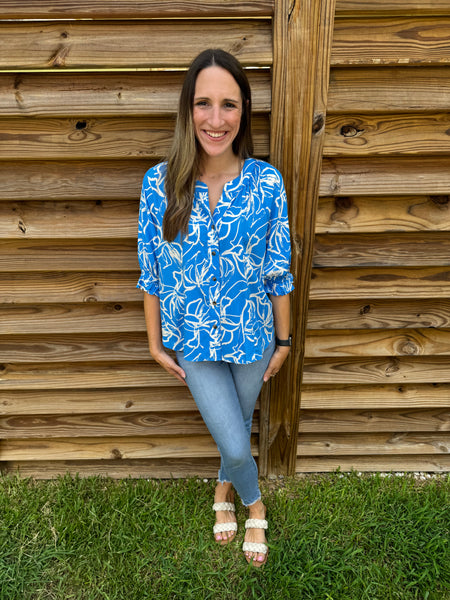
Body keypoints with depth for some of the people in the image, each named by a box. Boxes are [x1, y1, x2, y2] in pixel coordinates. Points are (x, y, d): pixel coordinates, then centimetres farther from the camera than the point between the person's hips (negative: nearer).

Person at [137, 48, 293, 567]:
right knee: (234, 443, 6)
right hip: (192, 340, 0)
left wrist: (283, 340, 2)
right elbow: (150, 272, -3)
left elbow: (280, 272, -4)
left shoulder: (267, 183, -12)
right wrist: (155, 343, 2)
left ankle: (225, 487, 56)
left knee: (238, 430, 21)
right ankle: (254, 504, 43)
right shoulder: (159, 183, -12)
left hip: (253, 337, 1)